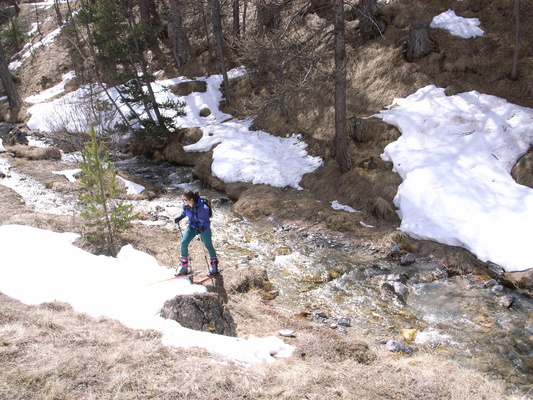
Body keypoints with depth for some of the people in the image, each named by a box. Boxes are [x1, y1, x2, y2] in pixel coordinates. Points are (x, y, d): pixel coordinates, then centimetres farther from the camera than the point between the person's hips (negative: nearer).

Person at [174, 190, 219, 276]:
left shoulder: (202, 208, -36)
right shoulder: (186, 204, -17)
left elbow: (205, 223, -31)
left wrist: (202, 229, -48)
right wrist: (180, 217, -3)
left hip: (204, 228, -5)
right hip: (192, 226, 5)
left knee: (208, 246, 11)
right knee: (183, 243, -8)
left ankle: (214, 264, 38)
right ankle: (183, 266, 8)